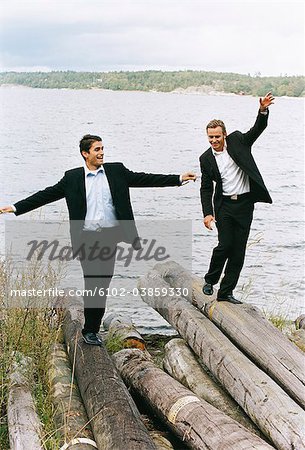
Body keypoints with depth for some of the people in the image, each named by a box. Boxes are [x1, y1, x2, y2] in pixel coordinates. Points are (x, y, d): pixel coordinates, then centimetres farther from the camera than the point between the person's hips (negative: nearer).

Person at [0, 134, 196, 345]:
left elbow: (143, 179, 5)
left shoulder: (117, 171, 6)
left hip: (110, 235, 2)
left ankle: (93, 328, 17)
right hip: (87, 237, -2)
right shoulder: (72, 177, 3)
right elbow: (47, 194, 5)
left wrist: (179, 179, -1)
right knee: (92, 283, -2)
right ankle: (90, 330, 12)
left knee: (103, 283, 4)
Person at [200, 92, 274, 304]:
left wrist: (263, 111, -29)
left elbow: (257, 130, -9)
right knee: (225, 244, -12)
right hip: (224, 205, -1)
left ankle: (226, 292, 11)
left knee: (238, 250, 2)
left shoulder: (237, 140, 1)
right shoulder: (206, 158, 2)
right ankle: (210, 280, 14)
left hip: (245, 203, 1)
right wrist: (207, 213, -6)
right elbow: (206, 188, 3)